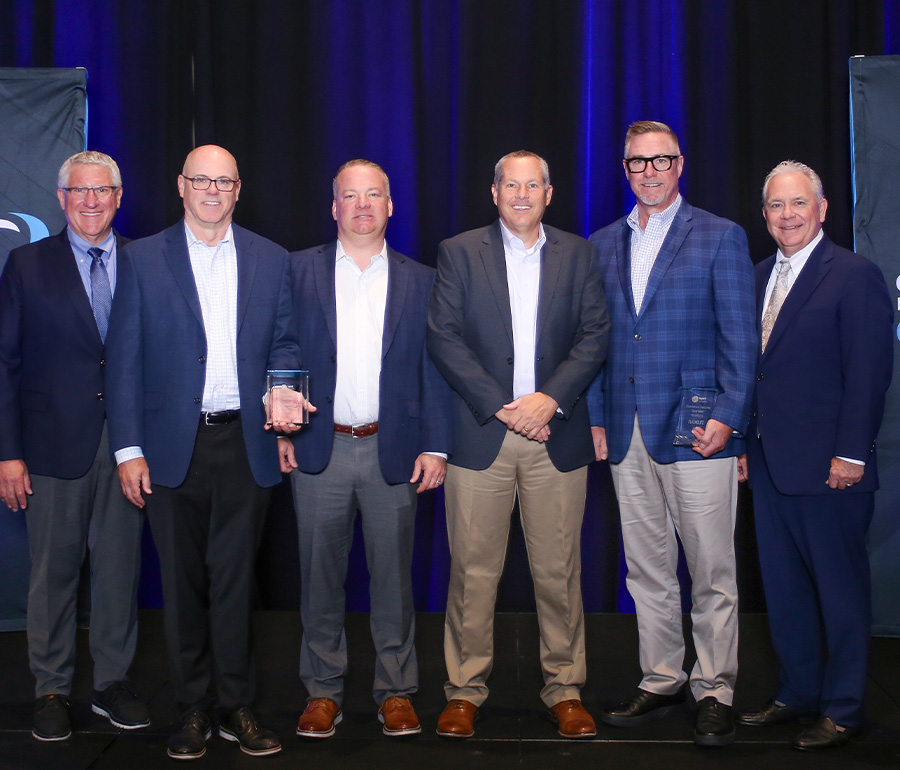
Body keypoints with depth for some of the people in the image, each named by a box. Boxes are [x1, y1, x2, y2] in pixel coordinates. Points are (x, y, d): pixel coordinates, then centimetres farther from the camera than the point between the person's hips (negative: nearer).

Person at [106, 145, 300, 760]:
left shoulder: (271, 260, 9)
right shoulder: (143, 259, 4)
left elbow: (284, 343, 12)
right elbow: (125, 360, 1)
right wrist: (128, 448, -5)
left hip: (246, 443, 1)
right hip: (172, 446, 0)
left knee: (235, 577, 5)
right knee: (183, 580, 7)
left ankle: (238, 706, 17)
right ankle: (194, 708, 21)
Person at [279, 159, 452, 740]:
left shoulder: (420, 281, 7)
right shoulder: (298, 271, 6)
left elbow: (435, 369, 4)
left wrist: (436, 446, -3)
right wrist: (279, 428, -3)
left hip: (394, 450, 0)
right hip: (318, 450, 0)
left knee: (394, 576, 7)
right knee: (320, 574, 7)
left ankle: (396, 691, 21)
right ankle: (323, 691, 21)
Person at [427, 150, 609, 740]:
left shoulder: (577, 254, 12)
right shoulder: (460, 252, 7)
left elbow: (595, 336, 4)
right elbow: (443, 338, -1)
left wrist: (551, 398, -11)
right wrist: (499, 406, -10)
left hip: (556, 434, 1)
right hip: (480, 435, -1)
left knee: (559, 570, 5)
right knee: (473, 570, 2)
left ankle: (565, 690, 17)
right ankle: (465, 691, 14)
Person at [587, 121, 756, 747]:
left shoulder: (721, 237, 2)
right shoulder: (602, 245, 14)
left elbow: (740, 338, -2)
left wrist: (727, 417, -11)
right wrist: (595, 418, 7)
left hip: (696, 429, -4)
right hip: (627, 434, 4)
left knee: (712, 573, 0)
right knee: (647, 571, 11)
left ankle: (715, 693, 13)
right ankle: (661, 683, 23)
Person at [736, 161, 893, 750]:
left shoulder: (855, 275, -8)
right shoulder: (762, 276, 13)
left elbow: (870, 372, -13)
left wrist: (851, 454, -16)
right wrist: (746, 442, 11)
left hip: (828, 466, -7)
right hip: (771, 462, 7)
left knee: (840, 586, 4)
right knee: (783, 585, 14)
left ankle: (843, 710, 16)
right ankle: (798, 692, 28)